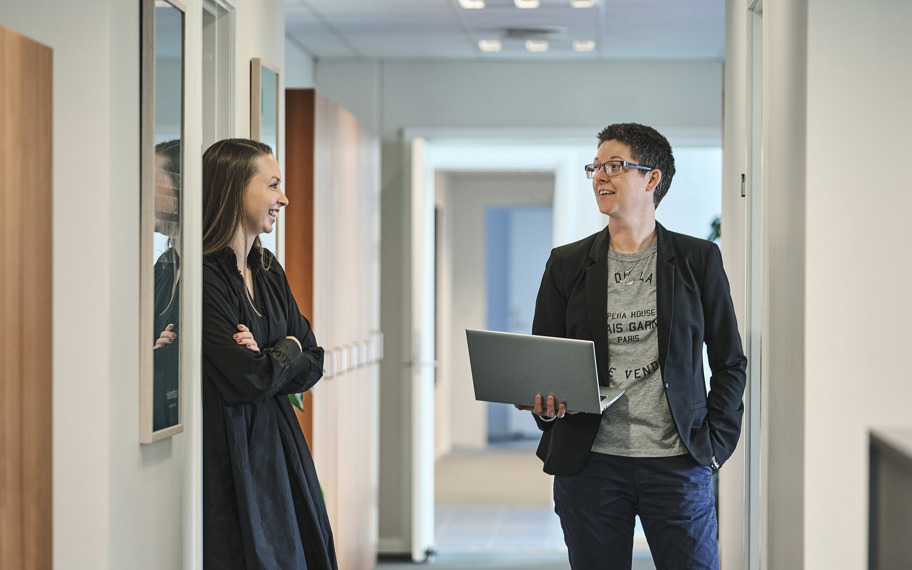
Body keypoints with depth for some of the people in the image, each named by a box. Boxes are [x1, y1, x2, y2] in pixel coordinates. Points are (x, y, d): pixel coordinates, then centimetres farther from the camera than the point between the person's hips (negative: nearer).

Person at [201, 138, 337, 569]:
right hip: (228, 450, -8)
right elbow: (245, 379, -21)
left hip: (279, 443, 8)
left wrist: (266, 361, -11)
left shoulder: (268, 271, 10)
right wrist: (287, 352, -1)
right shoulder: (203, 277, -17)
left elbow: (312, 364, 9)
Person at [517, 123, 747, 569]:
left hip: (678, 463, -1)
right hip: (589, 464, 1)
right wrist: (545, 408, -11)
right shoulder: (567, 264, 9)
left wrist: (715, 443, -1)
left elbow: (730, 362, 9)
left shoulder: (699, 260, 6)